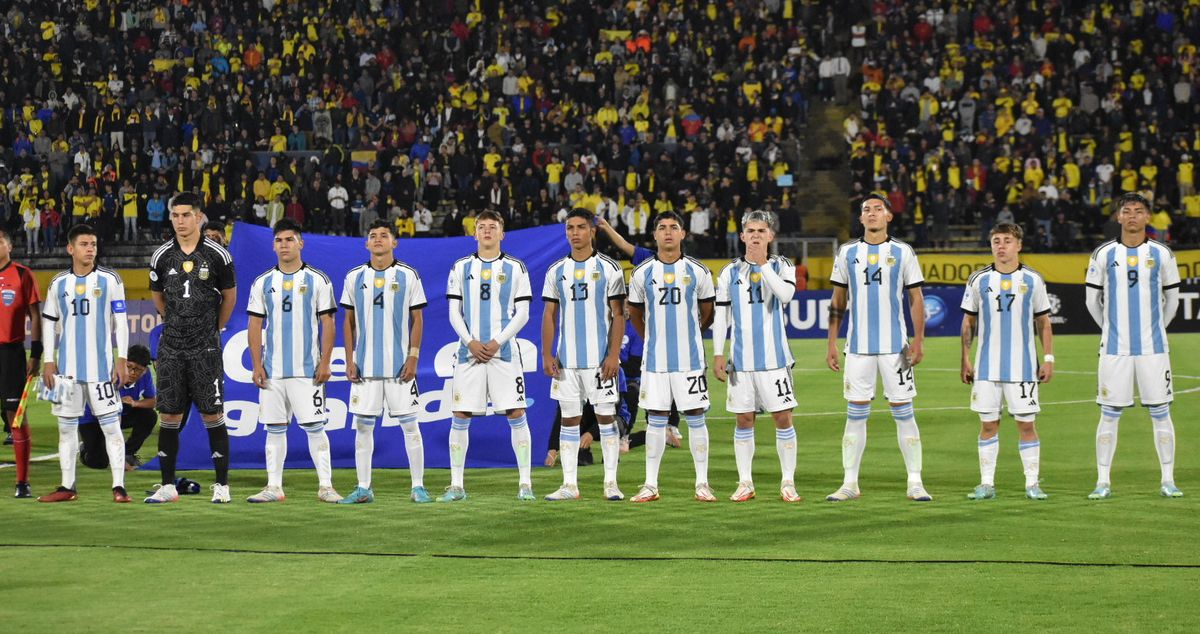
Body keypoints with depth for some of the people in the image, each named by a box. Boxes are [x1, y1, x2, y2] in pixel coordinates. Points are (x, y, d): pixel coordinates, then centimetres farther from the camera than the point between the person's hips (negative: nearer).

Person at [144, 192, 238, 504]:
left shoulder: (217, 255, -4)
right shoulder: (162, 256, 4)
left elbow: (229, 296, 9)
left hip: (205, 348, -3)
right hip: (171, 348, 3)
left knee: (213, 416, -2)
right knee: (169, 416, 4)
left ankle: (222, 485, 4)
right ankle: (168, 486, 10)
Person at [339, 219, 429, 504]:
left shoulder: (408, 275, 2)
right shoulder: (354, 277, 8)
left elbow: (417, 319, 2)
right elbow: (348, 321, 11)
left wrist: (413, 357, -6)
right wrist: (349, 360, 4)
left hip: (399, 364, -2)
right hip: (365, 365, 2)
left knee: (409, 425, 0)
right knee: (363, 426, 3)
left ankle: (418, 486, 6)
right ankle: (363, 488, 9)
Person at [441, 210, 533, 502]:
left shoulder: (515, 268, 6)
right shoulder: (461, 268, 10)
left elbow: (522, 313, 2)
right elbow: (454, 313, 7)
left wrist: (497, 342, -10)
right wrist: (470, 342, -8)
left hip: (504, 352, -1)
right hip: (469, 352, 2)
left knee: (516, 414, -4)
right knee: (460, 417, 0)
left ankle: (525, 483, 1)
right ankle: (456, 485, 7)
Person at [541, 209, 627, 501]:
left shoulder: (609, 268, -1)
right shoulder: (556, 271, 9)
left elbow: (618, 315, -2)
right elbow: (549, 315, 10)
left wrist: (614, 354, -11)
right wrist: (546, 354, 1)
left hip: (600, 358, -3)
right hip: (566, 359, 3)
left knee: (606, 416, -1)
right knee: (569, 419, 4)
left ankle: (611, 482, 4)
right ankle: (569, 485, 7)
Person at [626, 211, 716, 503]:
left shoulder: (698, 271, 2)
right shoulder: (642, 273, 4)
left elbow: (708, 312, 13)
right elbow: (634, 312, 16)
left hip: (690, 358, -1)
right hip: (655, 358, 1)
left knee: (695, 418, 1)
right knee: (655, 419, 3)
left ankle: (702, 484, 7)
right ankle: (651, 485, 7)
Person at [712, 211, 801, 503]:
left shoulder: (782, 266, 4)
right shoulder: (730, 272, 8)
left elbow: (786, 294, -17)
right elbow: (720, 316, 8)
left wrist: (763, 263, -15)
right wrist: (718, 354, 1)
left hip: (774, 357, -2)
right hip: (741, 358, 2)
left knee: (783, 418, -3)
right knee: (744, 420, 4)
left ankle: (788, 482, 5)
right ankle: (745, 482, 11)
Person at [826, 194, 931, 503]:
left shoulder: (902, 252, 3)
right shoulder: (847, 253, 8)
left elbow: (916, 298, 3)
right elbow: (838, 301, 11)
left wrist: (918, 341, -7)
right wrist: (832, 343, 5)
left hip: (895, 346, -1)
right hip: (858, 346, 2)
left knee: (903, 413, -1)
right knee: (856, 414, 3)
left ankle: (915, 483, 4)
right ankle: (850, 483, 8)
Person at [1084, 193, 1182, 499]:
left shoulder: (1161, 254, 4)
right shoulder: (1104, 254, 3)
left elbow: (1171, 299, 14)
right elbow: (1093, 300, 11)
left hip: (1153, 348, 0)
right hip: (1115, 348, 0)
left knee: (1160, 413, 2)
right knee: (1109, 414, 1)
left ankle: (1168, 480, 9)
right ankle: (1103, 481, 6)